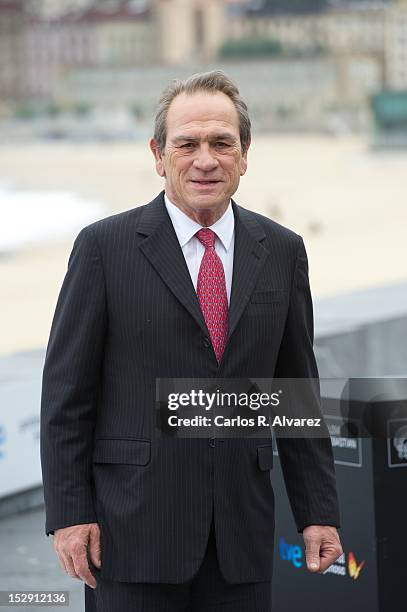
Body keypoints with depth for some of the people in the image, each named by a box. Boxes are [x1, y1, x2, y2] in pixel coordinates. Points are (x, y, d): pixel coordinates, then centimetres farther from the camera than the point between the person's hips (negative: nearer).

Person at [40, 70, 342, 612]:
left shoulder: (281, 252, 9)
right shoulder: (105, 247, -2)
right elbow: (66, 394, -2)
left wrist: (319, 512, 8)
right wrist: (68, 515, -8)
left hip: (242, 536, 3)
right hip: (134, 528, -3)